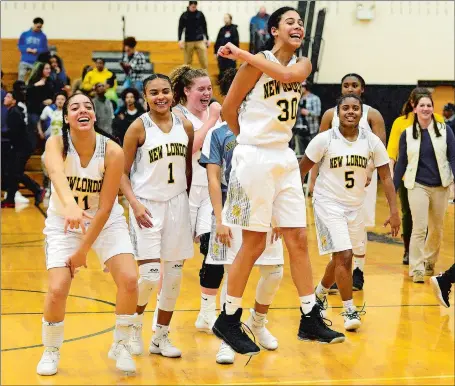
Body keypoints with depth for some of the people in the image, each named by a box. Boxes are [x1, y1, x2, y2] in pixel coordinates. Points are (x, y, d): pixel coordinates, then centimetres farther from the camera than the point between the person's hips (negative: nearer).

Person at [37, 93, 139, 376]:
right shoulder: (56, 144, -21)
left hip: (107, 222, 0)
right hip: (64, 222, 0)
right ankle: (51, 351, 13)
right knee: (57, 289, -15)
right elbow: (57, 175, -44)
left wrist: (83, 251, -19)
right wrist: (70, 205, -65)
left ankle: (121, 346, 8)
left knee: (129, 280, -16)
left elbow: (105, 208, -18)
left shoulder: (112, 151, -21)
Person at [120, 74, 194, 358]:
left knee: (174, 274, 6)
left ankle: (161, 337, 20)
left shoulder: (185, 125, 3)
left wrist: (189, 196, 6)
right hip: (147, 205, -4)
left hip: (177, 203, 4)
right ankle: (135, 326, 17)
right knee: (149, 275, -11)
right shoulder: (139, 127, -8)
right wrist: (135, 204, -17)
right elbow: (123, 172, -6)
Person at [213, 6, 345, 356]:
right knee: (254, 244, -2)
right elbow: (228, 109, -4)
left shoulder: (303, 64, 9)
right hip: (255, 158, -6)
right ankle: (228, 319, 11)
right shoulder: (257, 62, -9)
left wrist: (241, 54, -15)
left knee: (298, 239, 5)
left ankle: (310, 318, 11)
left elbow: (287, 74, -15)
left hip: (285, 158, 6)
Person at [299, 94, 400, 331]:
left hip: (356, 206, 4)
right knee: (344, 256, -15)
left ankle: (320, 293, 42)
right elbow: (301, 170, -3)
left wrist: (394, 211, -10)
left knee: (342, 257, 16)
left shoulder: (372, 142, -5)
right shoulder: (324, 140, -12)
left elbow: (385, 176, -2)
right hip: (329, 204, -4)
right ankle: (349, 310, -5)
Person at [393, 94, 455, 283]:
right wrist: (393, 188, 5)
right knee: (419, 228, -10)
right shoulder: (407, 134, 1)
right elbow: (401, 162, 5)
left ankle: (429, 263, 32)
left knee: (437, 228, 12)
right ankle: (417, 269, -4)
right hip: (417, 186, -1)